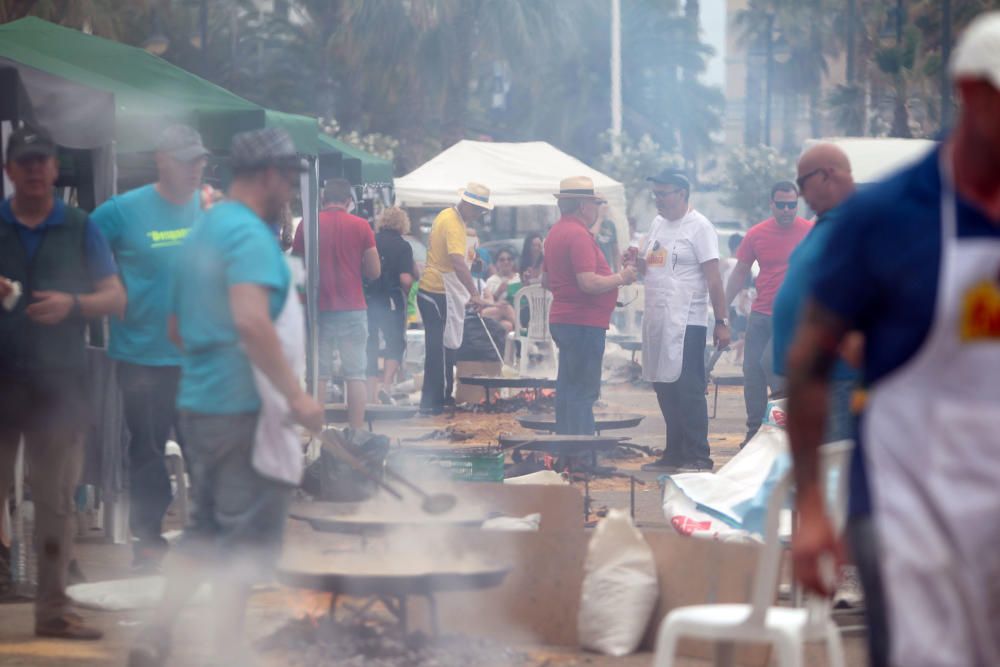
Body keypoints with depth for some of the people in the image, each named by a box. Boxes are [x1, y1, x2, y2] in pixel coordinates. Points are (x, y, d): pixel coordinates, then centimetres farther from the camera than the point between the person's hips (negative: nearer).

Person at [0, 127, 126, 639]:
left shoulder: (80, 229, 9)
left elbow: (116, 298, 7)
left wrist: (72, 304, -12)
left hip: (58, 380, 1)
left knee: (56, 500, 3)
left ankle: (52, 608, 9)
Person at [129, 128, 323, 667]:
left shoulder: (202, 233, 15)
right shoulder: (250, 234, -15)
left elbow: (178, 328, 24)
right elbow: (251, 321, -29)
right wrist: (296, 396, -26)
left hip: (198, 401, 9)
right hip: (245, 406, -9)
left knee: (206, 530, 16)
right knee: (249, 537, 0)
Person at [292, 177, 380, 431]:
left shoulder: (307, 225, 0)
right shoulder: (360, 226, -2)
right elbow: (374, 271, 0)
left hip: (318, 308, 1)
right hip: (353, 307, -1)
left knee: (318, 374, 5)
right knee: (356, 374, 3)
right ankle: (357, 431, -1)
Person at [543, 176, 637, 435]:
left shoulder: (556, 232, 14)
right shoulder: (578, 235, -18)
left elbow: (546, 279, 23)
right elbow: (589, 282, -25)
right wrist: (620, 278, -11)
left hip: (562, 320, 10)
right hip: (584, 324, -10)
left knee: (568, 389, 15)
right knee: (583, 392, -8)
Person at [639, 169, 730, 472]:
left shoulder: (698, 227, -8)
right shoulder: (658, 223, 15)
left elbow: (713, 278, -12)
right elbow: (645, 266, 24)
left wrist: (722, 322, -16)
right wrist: (635, 261, 0)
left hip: (687, 322, -8)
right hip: (657, 321, 8)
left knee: (689, 390, -8)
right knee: (665, 390, 11)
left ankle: (697, 456, -6)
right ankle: (674, 453, 18)